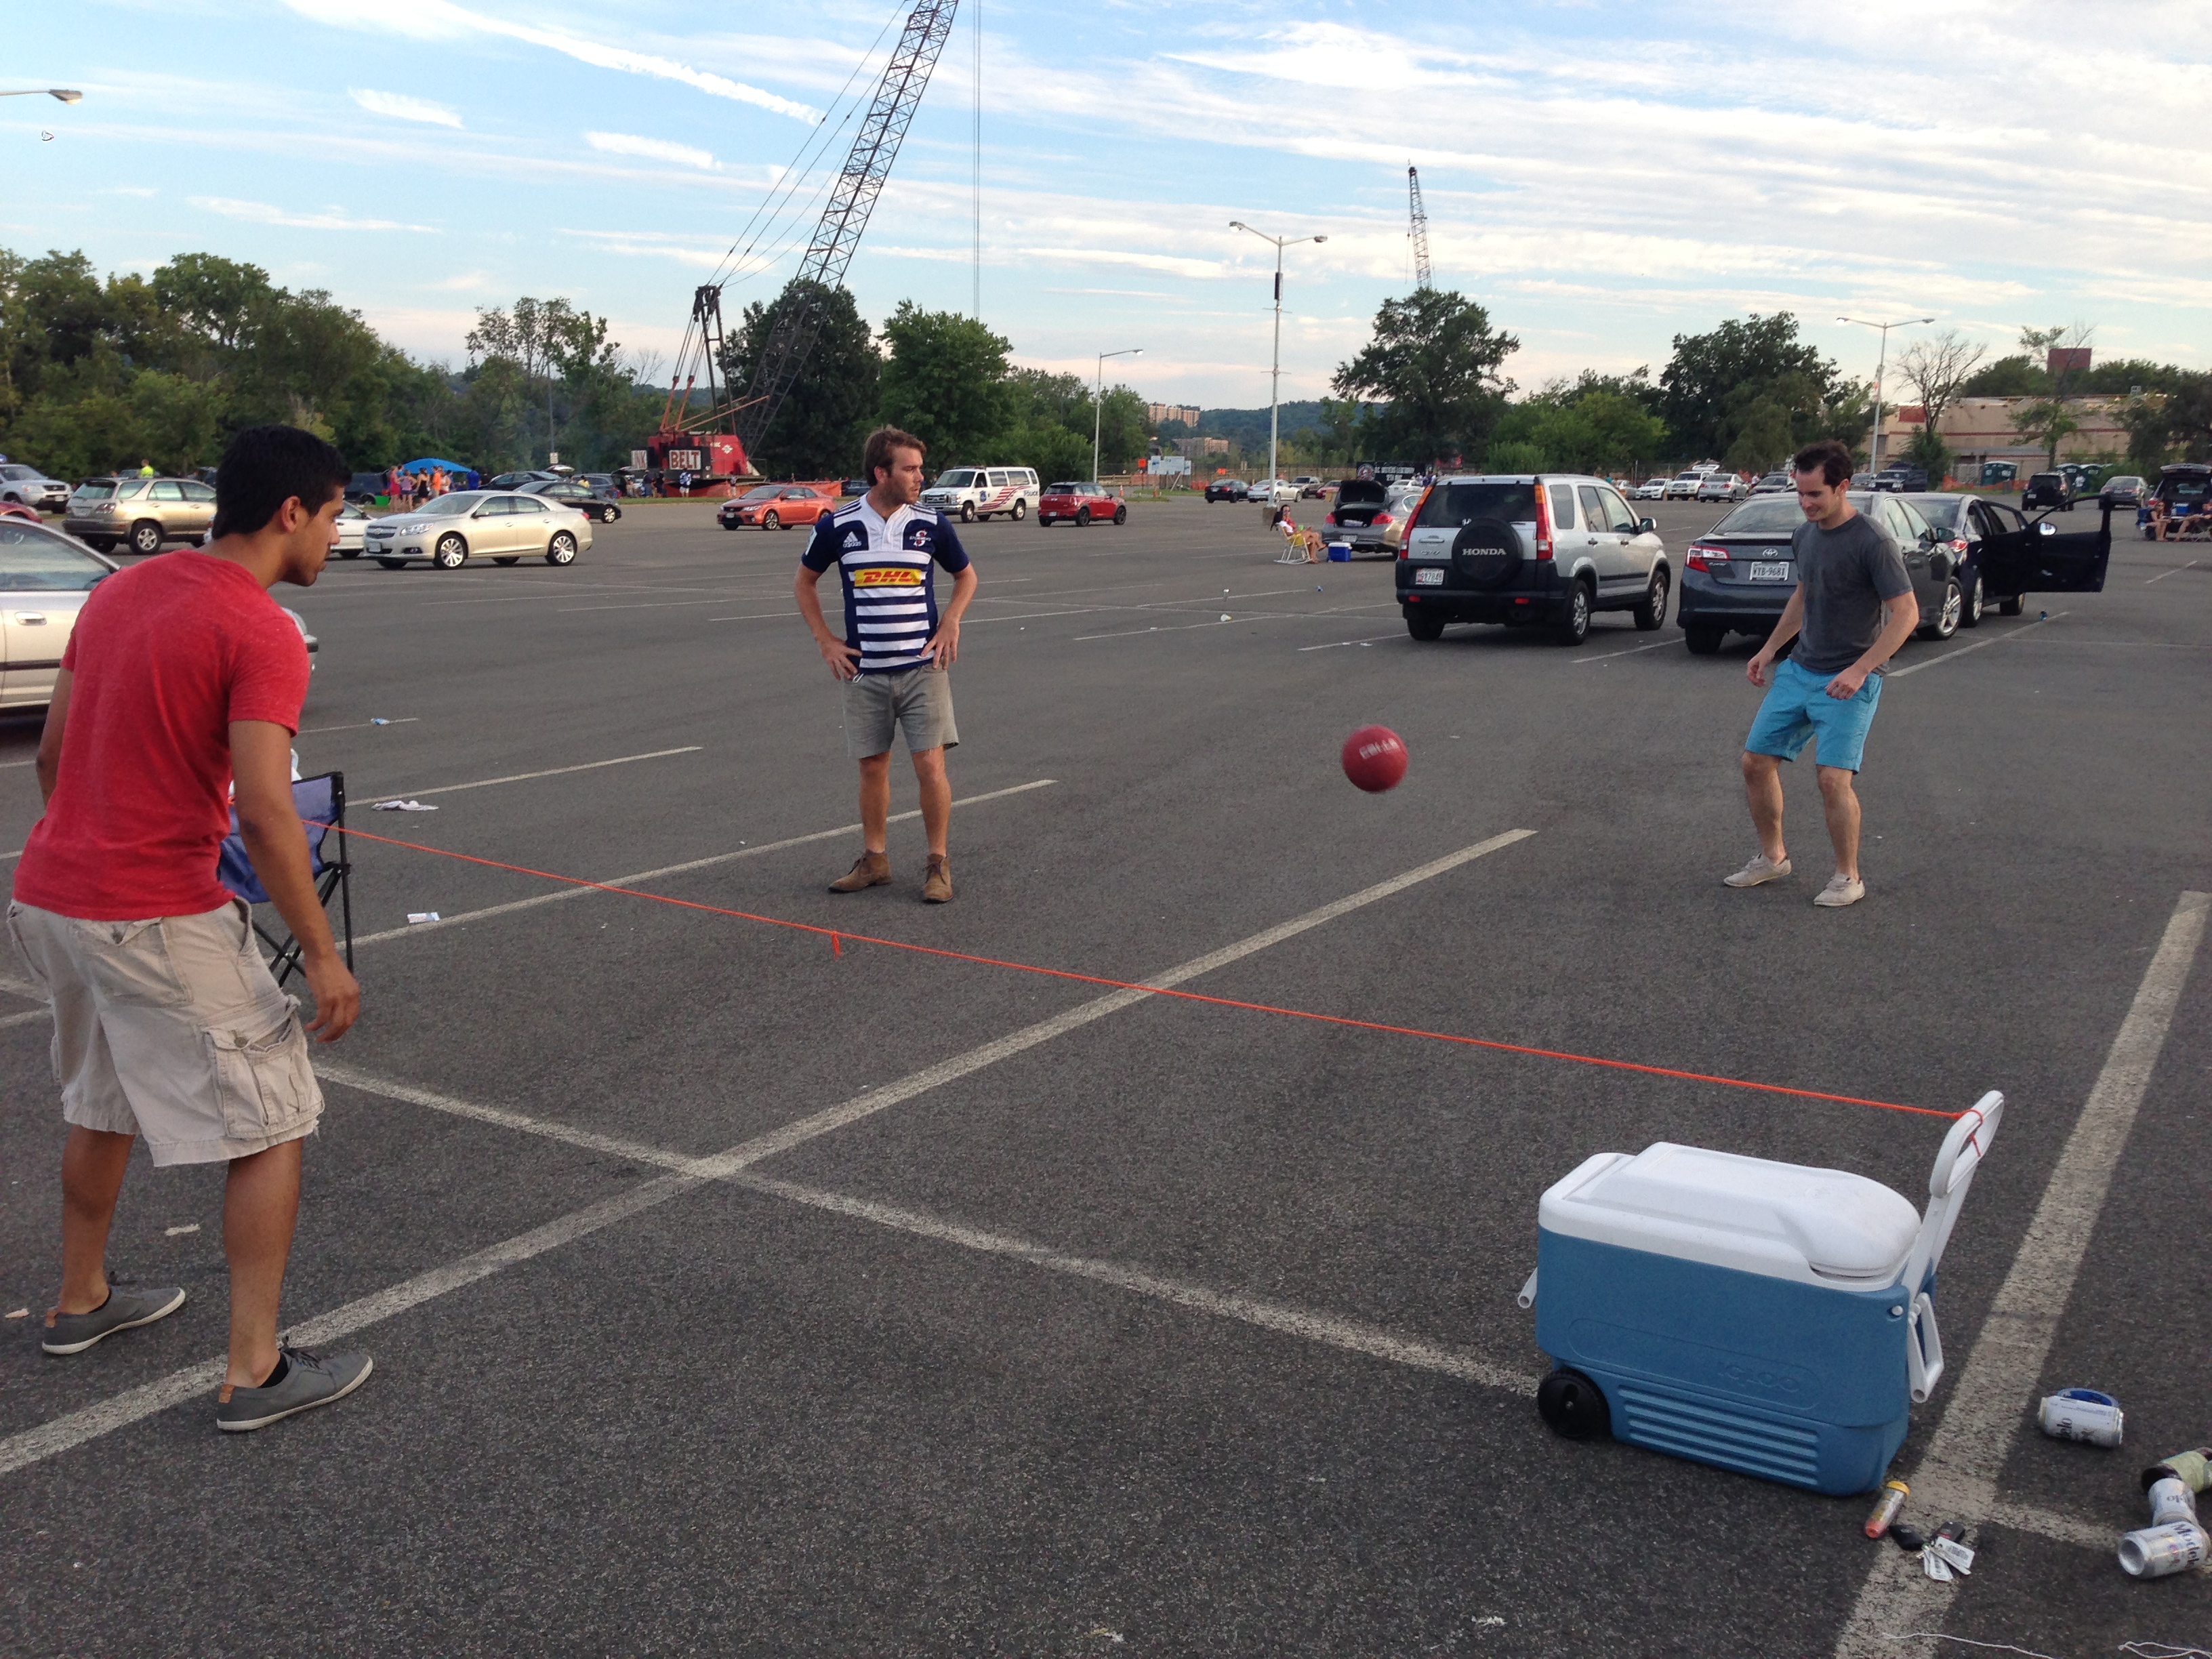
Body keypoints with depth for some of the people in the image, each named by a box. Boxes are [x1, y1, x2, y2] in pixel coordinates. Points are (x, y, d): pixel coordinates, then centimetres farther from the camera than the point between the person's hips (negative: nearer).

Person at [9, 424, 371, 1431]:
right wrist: (321, 956, -17)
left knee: (102, 1104, 28)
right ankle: (255, 1372, 6)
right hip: (157, 922, -9)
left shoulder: (119, 592, 10)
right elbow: (263, 812, -23)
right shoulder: (262, 635, -16)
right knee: (270, 1127, 2)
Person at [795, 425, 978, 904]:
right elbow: (804, 582, 13)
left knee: (930, 766, -6)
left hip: (923, 667, -1)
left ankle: (938, 864, 8)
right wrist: (825, 641, 6)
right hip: (865, 671, 1)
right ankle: (874, 860, 25)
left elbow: (966, 575, 15)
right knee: (872, 767, 10)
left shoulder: (931, 523, -1)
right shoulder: (837, 526, -2)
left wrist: (950, 623, 1)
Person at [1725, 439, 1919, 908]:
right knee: (1756, 762, 5)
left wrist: (1859, 670, -25)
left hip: (1849, 680, -7)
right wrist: (1770, 649, 17)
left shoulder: (1872, 542, -16)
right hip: (1798, 670, 7)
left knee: (1833, 777, -17)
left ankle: (1848, 878, 1)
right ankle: (1773, 858, 23)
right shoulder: (1806, 534, 7)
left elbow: (1907, 614, -17)